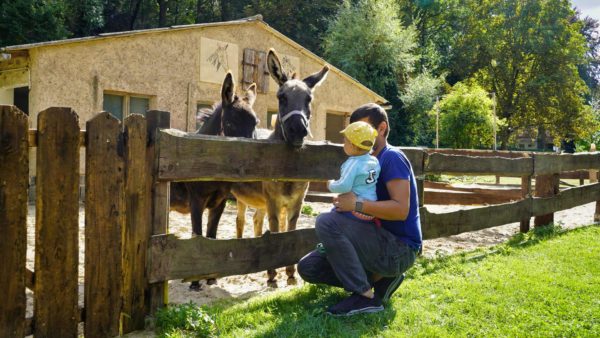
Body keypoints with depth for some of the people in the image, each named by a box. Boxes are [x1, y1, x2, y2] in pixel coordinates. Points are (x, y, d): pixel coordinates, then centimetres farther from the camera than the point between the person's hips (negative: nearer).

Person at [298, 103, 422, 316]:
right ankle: (379, 277, 4)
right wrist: (345, 202, 1)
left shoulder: (392, 158, -12)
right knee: (307, 267, 2)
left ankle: (365, 296, -17)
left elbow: (401, 210, -23)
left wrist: (357, 205, -23)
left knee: (327, 222, -27)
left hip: (399, 250, -9)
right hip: (382, 243, 9)